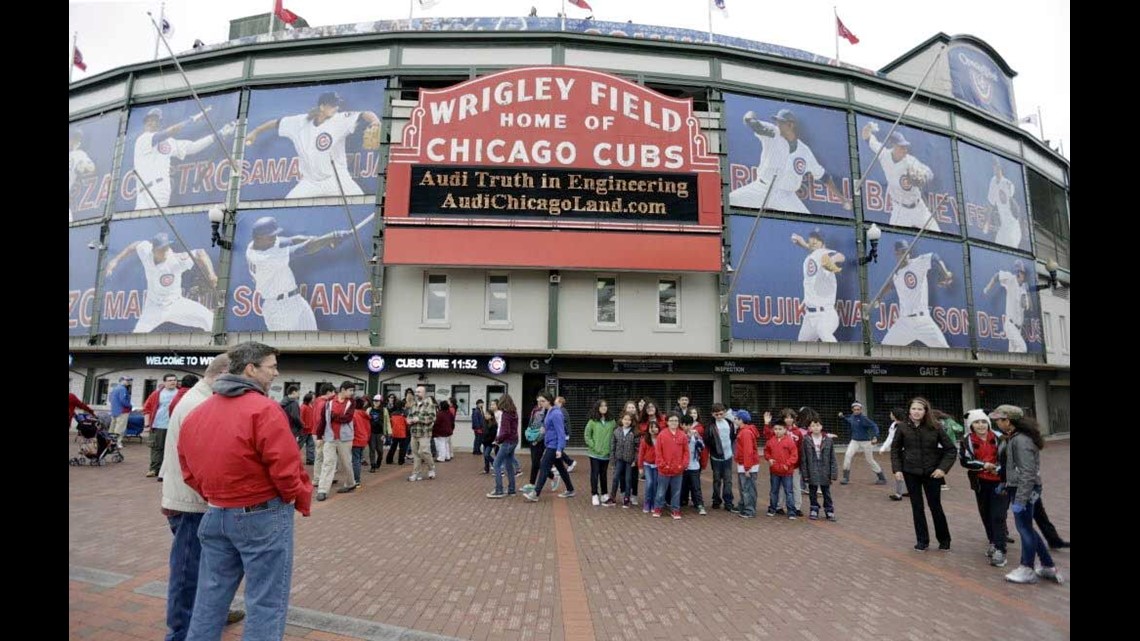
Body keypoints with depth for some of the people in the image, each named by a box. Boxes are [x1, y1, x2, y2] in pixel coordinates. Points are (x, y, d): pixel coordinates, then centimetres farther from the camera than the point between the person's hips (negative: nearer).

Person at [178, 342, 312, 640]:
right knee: (266, 602, 5)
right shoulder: (264, 409, -19)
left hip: (216, 515, 8)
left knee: (211, 596, 22)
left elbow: (189, 471, 13)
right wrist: (303, 501, -4)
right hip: (263, 516, -7)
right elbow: (286, 469, -21)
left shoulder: (196, 414, 6)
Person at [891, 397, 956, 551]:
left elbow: (950, 449, -1)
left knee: (936, 506, 8)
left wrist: (943, 468, -11)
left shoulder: (935, 428, -8)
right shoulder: (903, 428, -5)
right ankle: (922, 540, 21)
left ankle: (944, 539, 29)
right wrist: (897, 469, -3)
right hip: (911, 473, 1)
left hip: (932, 473, -1)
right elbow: (895, 449, 5)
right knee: (917, 507, 8)